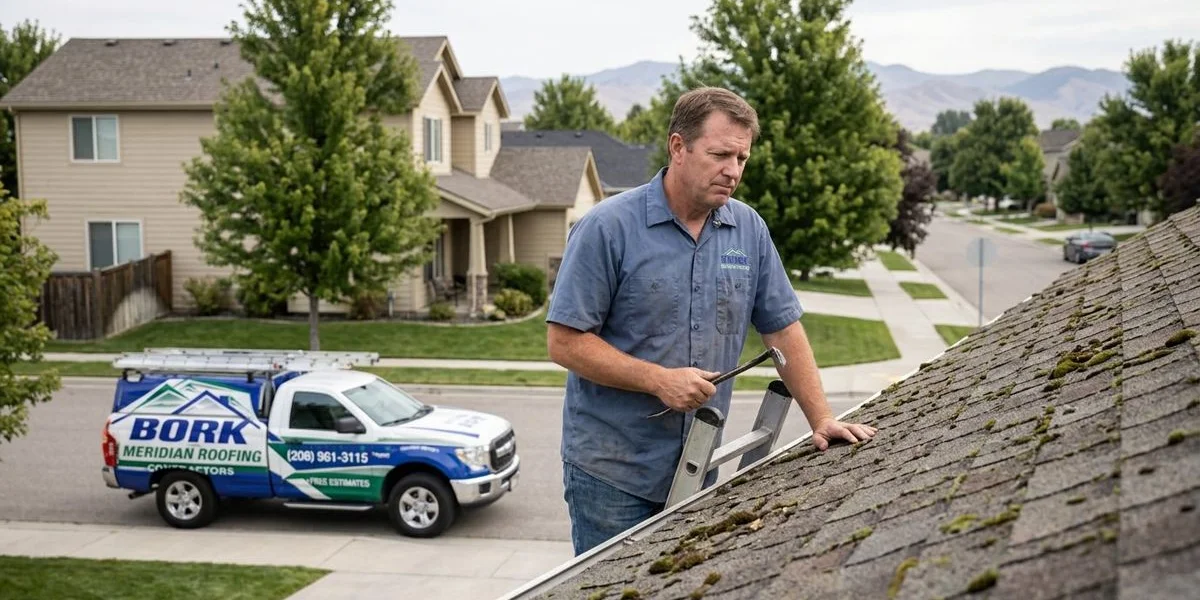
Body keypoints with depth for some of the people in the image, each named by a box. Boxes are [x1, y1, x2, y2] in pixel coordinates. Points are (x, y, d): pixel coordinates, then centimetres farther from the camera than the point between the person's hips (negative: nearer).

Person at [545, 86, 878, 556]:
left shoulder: (748, 230, 4)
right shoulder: (608, 228, -12)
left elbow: (782, 328, 10)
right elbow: (565, 342, -13)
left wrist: (821, 419, 3)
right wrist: (659, 380, -19)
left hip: (697, 469, 5)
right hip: (611, 470, -5)